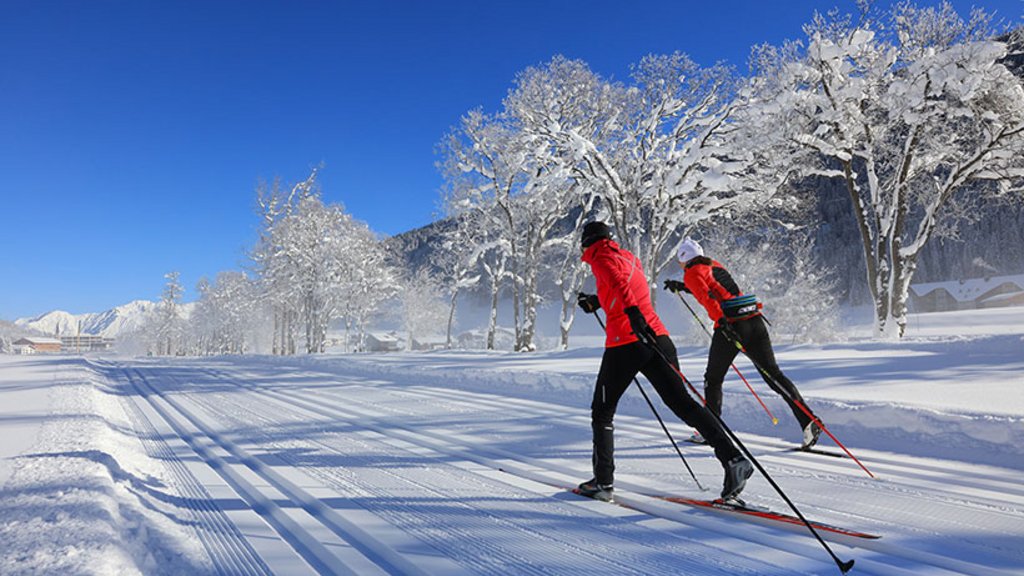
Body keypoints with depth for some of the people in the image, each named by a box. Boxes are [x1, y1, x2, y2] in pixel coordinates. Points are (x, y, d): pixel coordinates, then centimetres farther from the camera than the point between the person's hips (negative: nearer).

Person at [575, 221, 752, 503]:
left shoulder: (601, 258, 1)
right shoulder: (629, 257, 24)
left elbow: (618, 282, -21)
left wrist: (632, 312, -35)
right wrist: (596, 301, 41)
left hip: (624, 344, -6)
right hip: (657, 337, 7)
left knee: (602, 411, 9)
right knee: (681, 402, 3)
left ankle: (603, 481, 11)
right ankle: (733, 459, -10)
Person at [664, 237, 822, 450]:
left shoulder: (692, 273, 3)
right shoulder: (714, 265, 24)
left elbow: (706, 297, -15)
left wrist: (721, 321, -26)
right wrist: (682, 287, 43)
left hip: (731, 324, -6)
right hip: (755, 320, 6)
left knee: (713, 378, 11)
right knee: (773, 374, 6)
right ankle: (808, 420, -4)